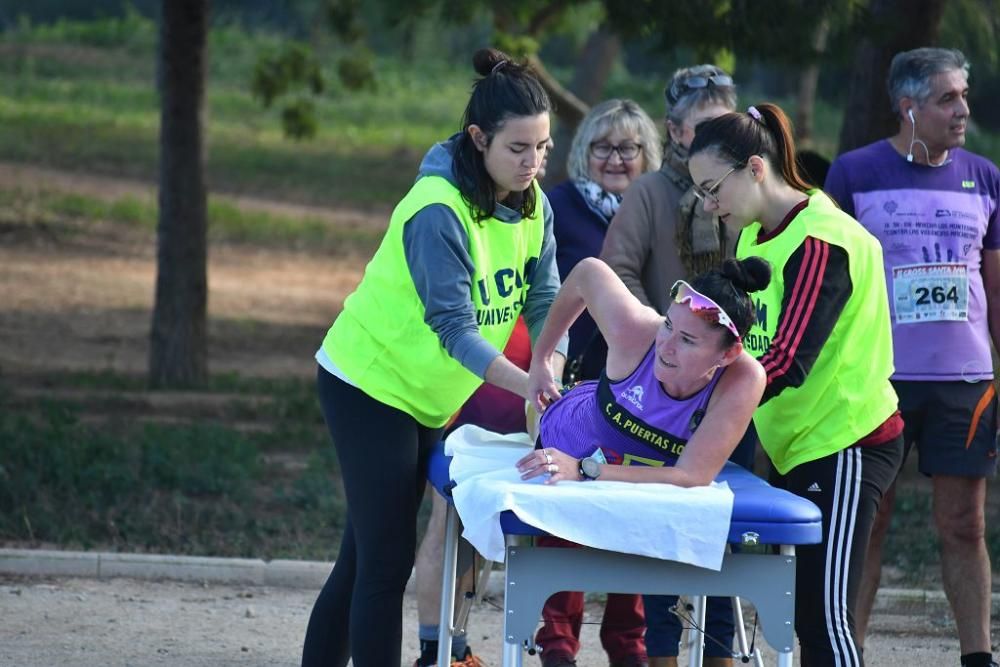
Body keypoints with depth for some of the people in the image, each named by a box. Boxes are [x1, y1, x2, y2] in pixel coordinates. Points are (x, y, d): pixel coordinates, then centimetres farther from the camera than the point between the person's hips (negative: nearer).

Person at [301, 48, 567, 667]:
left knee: (366, 556, 11)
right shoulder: (438, 209, -25)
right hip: (371, 383, -7)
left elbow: (545, 300, -3)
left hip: (430, 396, 8)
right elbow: (453, 325, -28)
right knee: (386, 558, -9)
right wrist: (524, 385, -38)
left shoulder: (533, 204, -2)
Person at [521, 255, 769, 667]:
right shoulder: (635, 331, -41)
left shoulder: (743, 381, -41)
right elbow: (589, 272, -21)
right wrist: (540, 358, -10)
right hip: (568, 442, 0)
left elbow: (693, 477, -43)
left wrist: (588, 473, -48)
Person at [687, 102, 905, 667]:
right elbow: (748, 342, 15)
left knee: (825, 617, -12)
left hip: (844, 447, -9)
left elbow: (787, 363, -27)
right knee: (804, 613, 9)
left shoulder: (819, 244, -19)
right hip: (797, 446, 9)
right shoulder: (757, 235, 10)